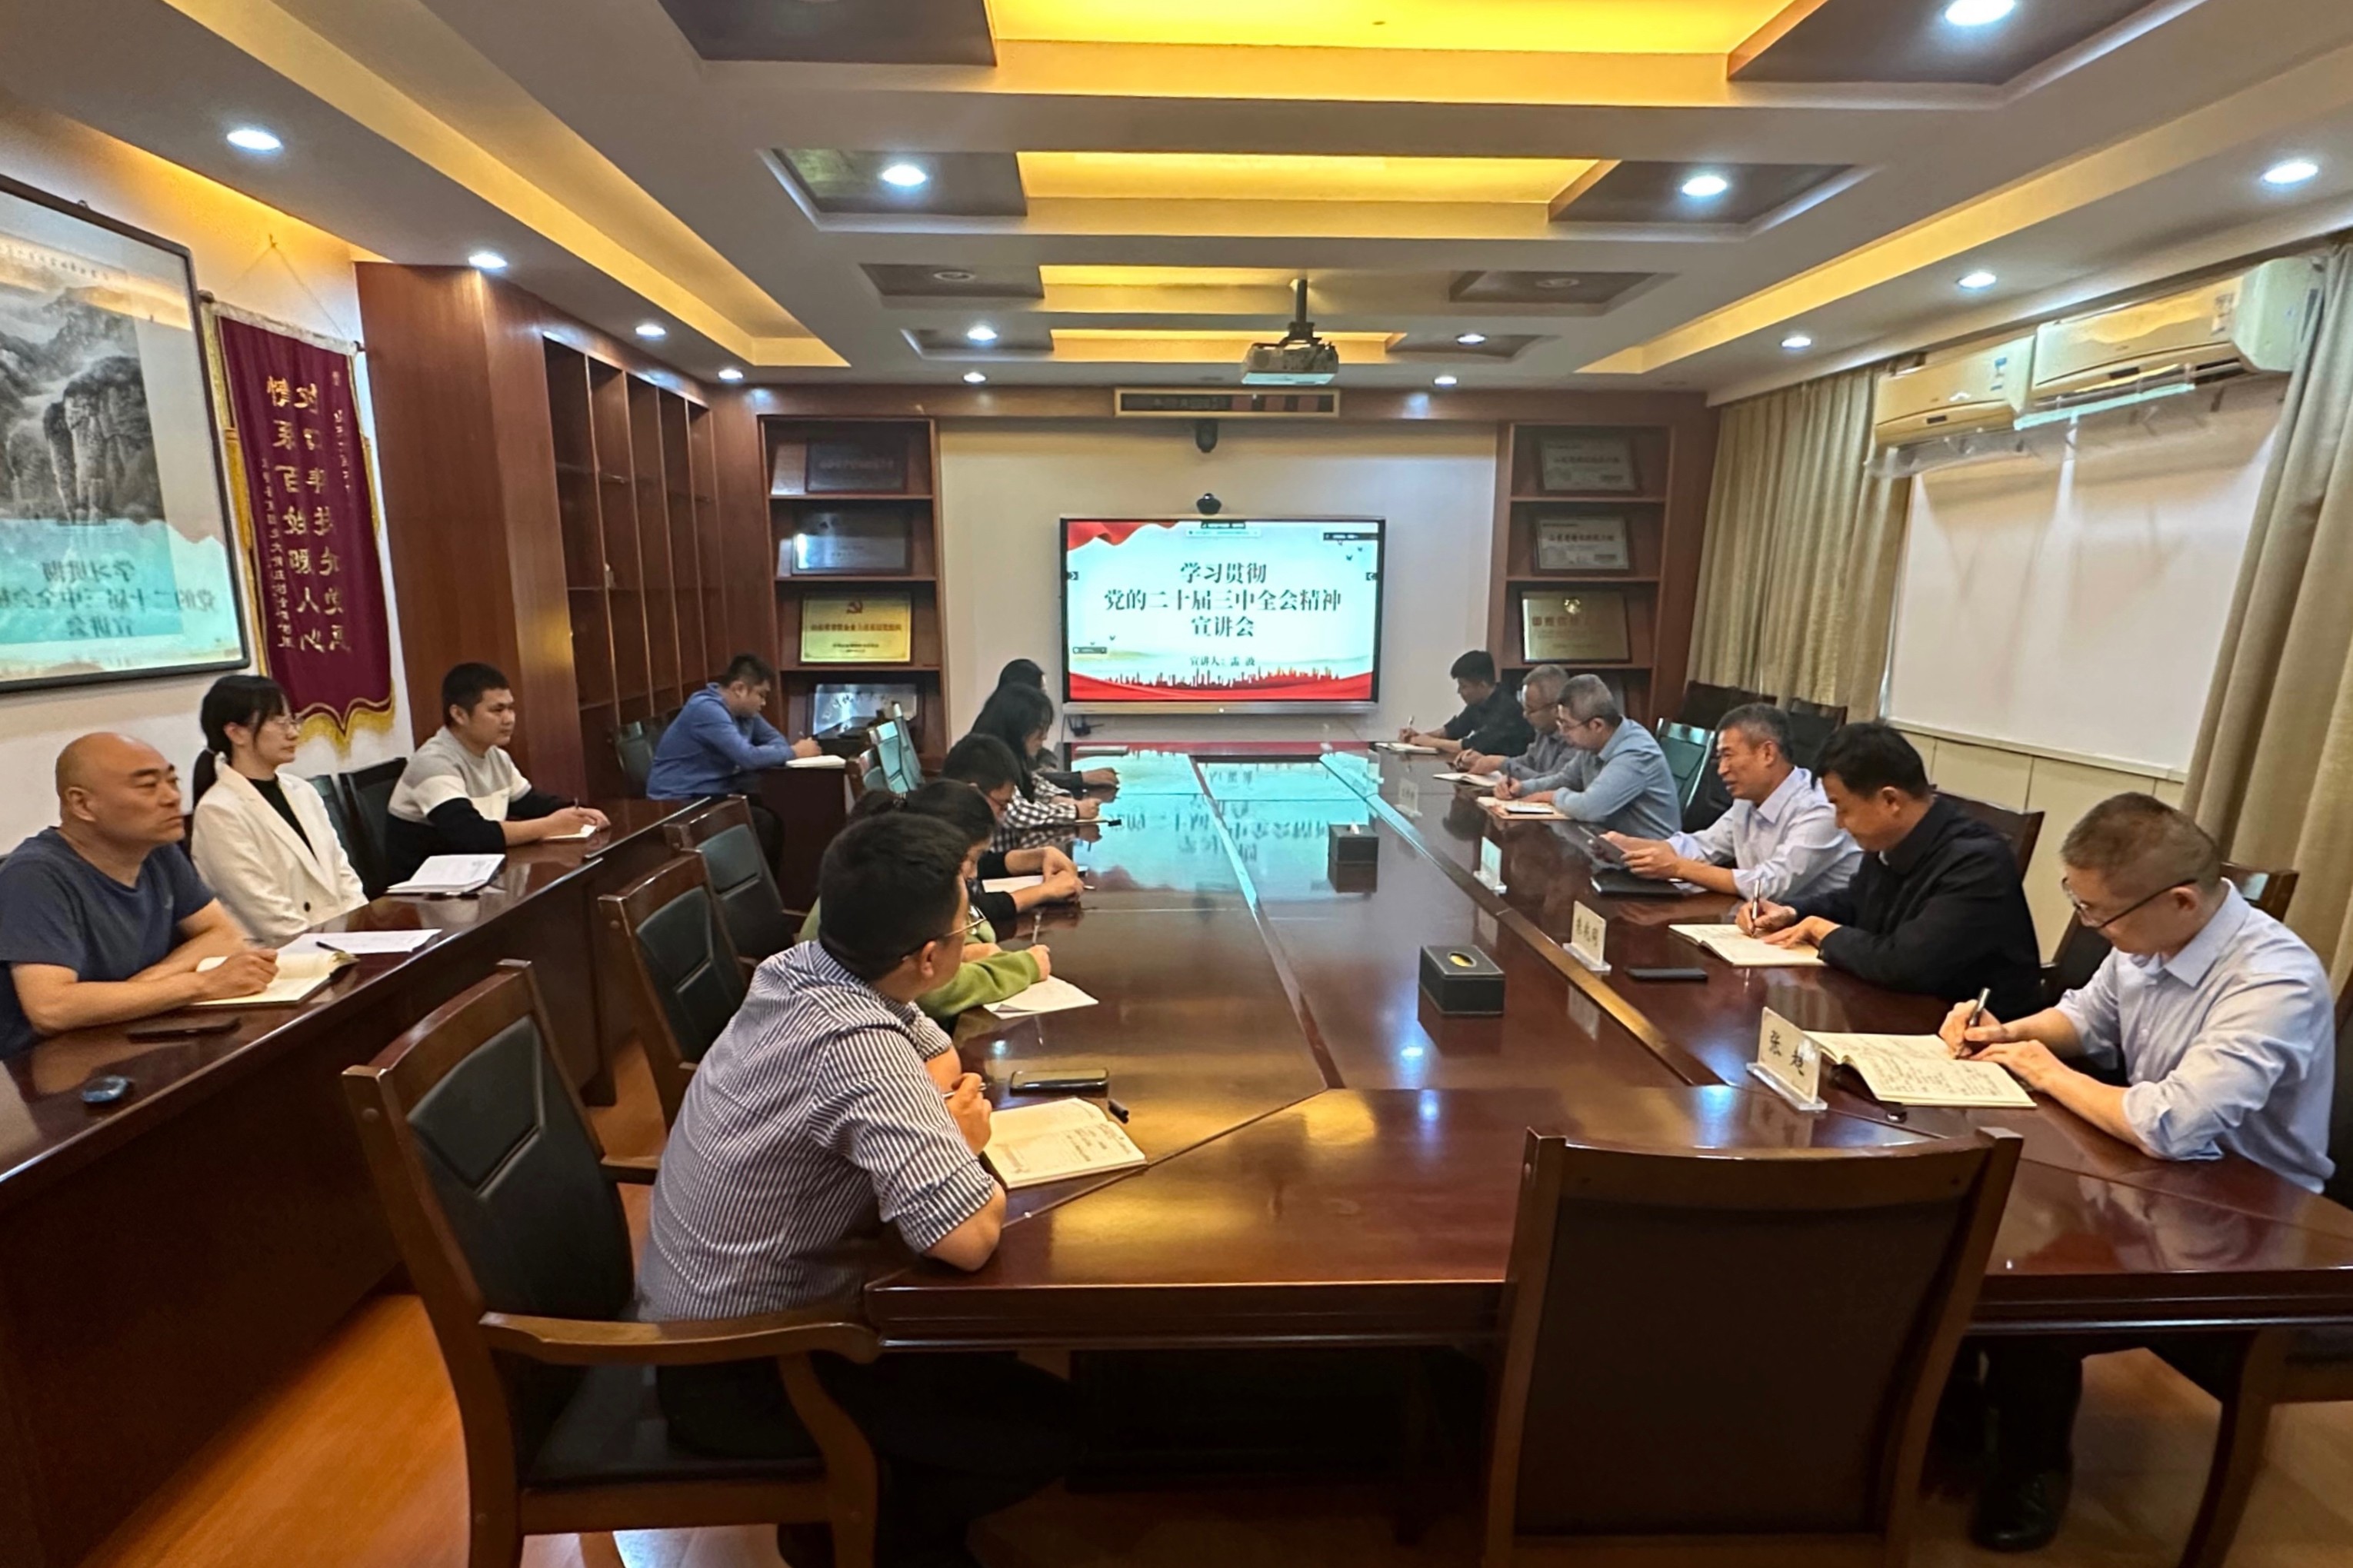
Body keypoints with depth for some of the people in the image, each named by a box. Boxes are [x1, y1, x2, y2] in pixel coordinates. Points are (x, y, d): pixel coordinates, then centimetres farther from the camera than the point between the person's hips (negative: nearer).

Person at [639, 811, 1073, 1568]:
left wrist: (931, 1117, -14)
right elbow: (969, 1237, -40)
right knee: (1050, 1426, -5)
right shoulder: (855, 1043, -35)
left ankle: (908, 1507, 29)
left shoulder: (802, 966, -8)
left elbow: (940, 1057, 8)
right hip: (733, 1372, -8)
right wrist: (963, 1141, -19)